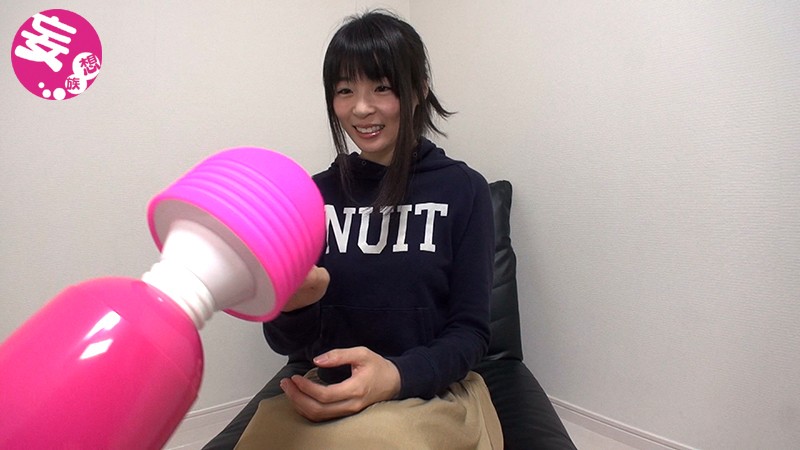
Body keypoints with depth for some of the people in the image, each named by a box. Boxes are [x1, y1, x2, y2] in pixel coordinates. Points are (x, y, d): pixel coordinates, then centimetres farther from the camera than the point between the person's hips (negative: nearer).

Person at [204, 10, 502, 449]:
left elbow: (470, 331, -4)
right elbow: (288, 343, 1)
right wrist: (294, 305, -24)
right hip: (330, 391, 3)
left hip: (433, 389, -2)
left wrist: (396, 375, -24)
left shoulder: (462, 189, -4)